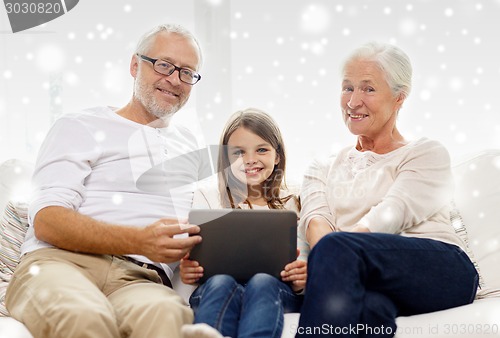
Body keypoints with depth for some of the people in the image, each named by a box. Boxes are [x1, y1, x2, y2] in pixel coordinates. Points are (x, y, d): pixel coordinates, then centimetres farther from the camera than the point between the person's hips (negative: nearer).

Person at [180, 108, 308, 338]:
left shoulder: (290, 203, 19)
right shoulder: (208, 196, 18)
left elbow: (301, 267, 13)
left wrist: (301, 279, -13)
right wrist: (187, 271, -14)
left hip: (275, 287, 0)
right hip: (215, 286, 0)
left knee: (262, 284, -36)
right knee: (221, 284, -37)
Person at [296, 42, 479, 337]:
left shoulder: (427, 154, 15)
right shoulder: (324, 170, 27)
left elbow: (392, 214, -4)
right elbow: (316, 219, 5)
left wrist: (329, 256, -21)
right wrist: (325, 264, -20)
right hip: (373, 280, 2)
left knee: (335, 247, -34)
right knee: (369, 308, -40)